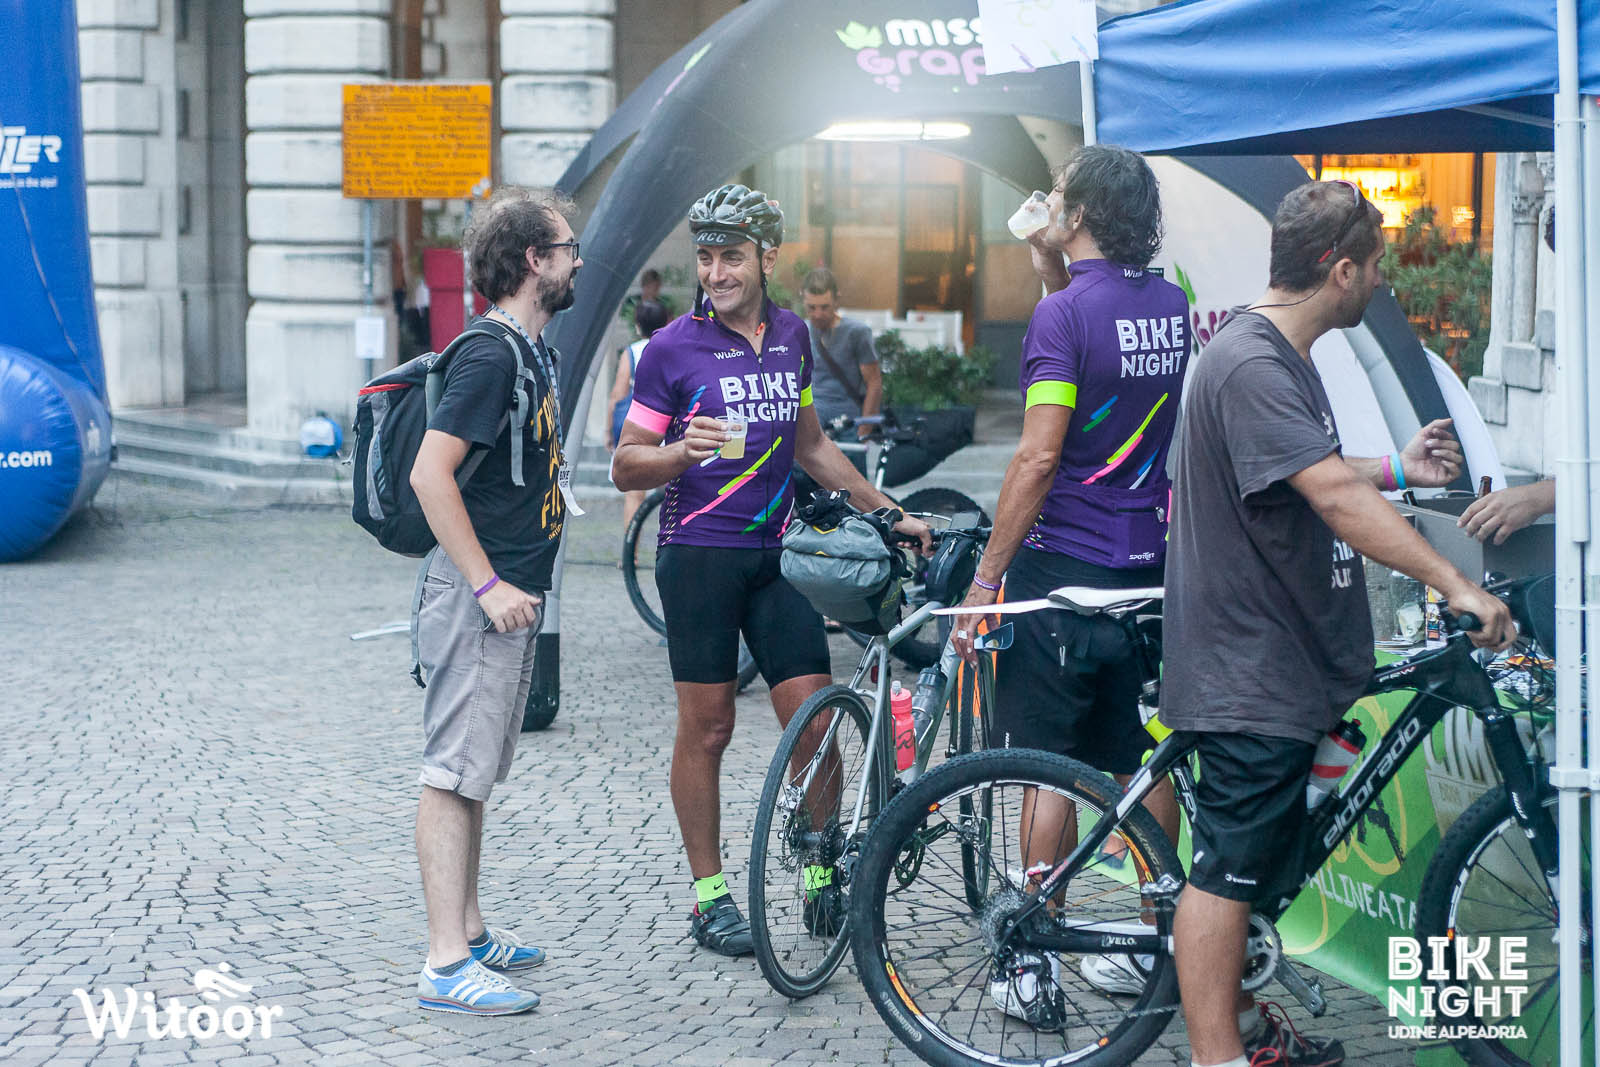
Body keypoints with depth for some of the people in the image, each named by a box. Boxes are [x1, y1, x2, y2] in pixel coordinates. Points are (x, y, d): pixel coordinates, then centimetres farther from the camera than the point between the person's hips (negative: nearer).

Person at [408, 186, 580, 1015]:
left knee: (472, 774, 16)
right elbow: (430, 473, -24)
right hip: (478, 597, -10)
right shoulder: (490, 354, -17)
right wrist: (488, 584, -23)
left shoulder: (531, 352, 14)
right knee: (454, 775, -6)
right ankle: (447, 965, -4)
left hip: (511, 593, 10)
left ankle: (469, 930, 25)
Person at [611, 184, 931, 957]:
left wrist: (887, 511, 20)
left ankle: (821, 873, 16)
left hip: (776, 553, 4)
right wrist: (684, 450, -24)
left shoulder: (790, 336, 10)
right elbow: (625, 467, -4)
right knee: (706, 727, 1)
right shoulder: (673, 349, -6)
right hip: (700, 555, -4)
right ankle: (709, 895, 12)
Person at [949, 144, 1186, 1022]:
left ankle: (1036, 967, 5)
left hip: (1063, 567, -7)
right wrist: (1049, 267, 19)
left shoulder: (1065, 314, -15)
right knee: (1145, 764, 13)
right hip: (1148, 564, 7)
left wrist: (986, 578, -15)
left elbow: (1039, 456, -20)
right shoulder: (1170, 306, 8)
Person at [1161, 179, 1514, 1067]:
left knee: (1247, 864, 20)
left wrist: (1398, 470, 22)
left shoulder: (1282, 357, 13)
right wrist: (1456, 585, -32)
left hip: (1279, 660, 11)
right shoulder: (1251, 366, -23)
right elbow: (1335, 498, -31)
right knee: (1228, 868, -4)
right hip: (1247, 669, -11)